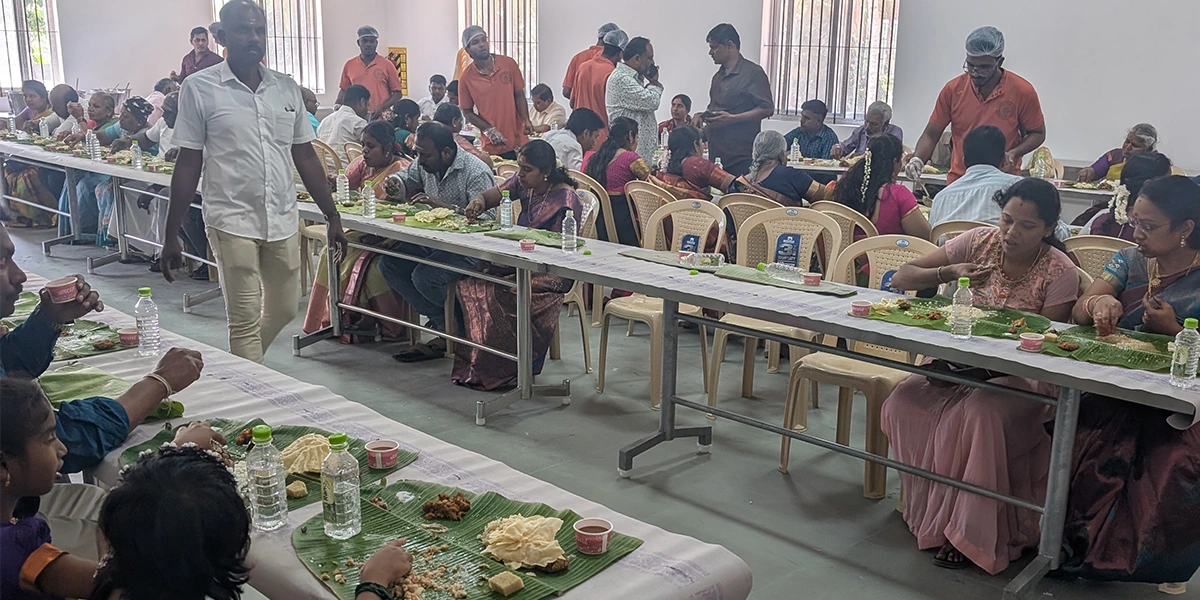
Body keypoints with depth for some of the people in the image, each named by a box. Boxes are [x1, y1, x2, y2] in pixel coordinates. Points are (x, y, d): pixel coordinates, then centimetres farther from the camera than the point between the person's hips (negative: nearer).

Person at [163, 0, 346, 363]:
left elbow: (305, 157, 12)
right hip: (232, 223, -4)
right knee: (245, 320, -1)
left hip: (283, 221, 5)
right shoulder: (199, 89, -3)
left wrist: (332, 215, 8)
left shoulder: (287, 88, 7)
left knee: (284, 309, 15)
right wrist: (171, 235, -3)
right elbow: (188, 164, -2)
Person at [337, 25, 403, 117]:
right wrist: (337, 106, 0)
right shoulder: (349, 65, 10)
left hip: (381, 116, -2)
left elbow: (397, 93, 2)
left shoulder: (387, 64, 2)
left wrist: (382, 107, -11)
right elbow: (344, 91, 18)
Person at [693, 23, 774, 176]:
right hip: (716, 155, 7)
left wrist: (732, 118, -17)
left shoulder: (753, 73, -6)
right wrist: (702, 116, 8)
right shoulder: (718, 76, 20)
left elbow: (767, 109, -11)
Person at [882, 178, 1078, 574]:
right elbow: (900, 279, -1)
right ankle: (928, 512, -9)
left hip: (1022, 378, -4)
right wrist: (948, 273, -20)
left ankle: (969, 530, -18)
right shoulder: (980, 242, 0)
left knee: (979, 415, -36)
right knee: (904, 403, -25)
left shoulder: (1059, 272, -9)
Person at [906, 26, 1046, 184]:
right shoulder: (953, 89, -2)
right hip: (958, 182, 1)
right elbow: (931, 134, 4)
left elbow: (1038, 134, 6)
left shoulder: (1022, 91, -5)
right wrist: (917, 160, -15)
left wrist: (1013, 153, -12)